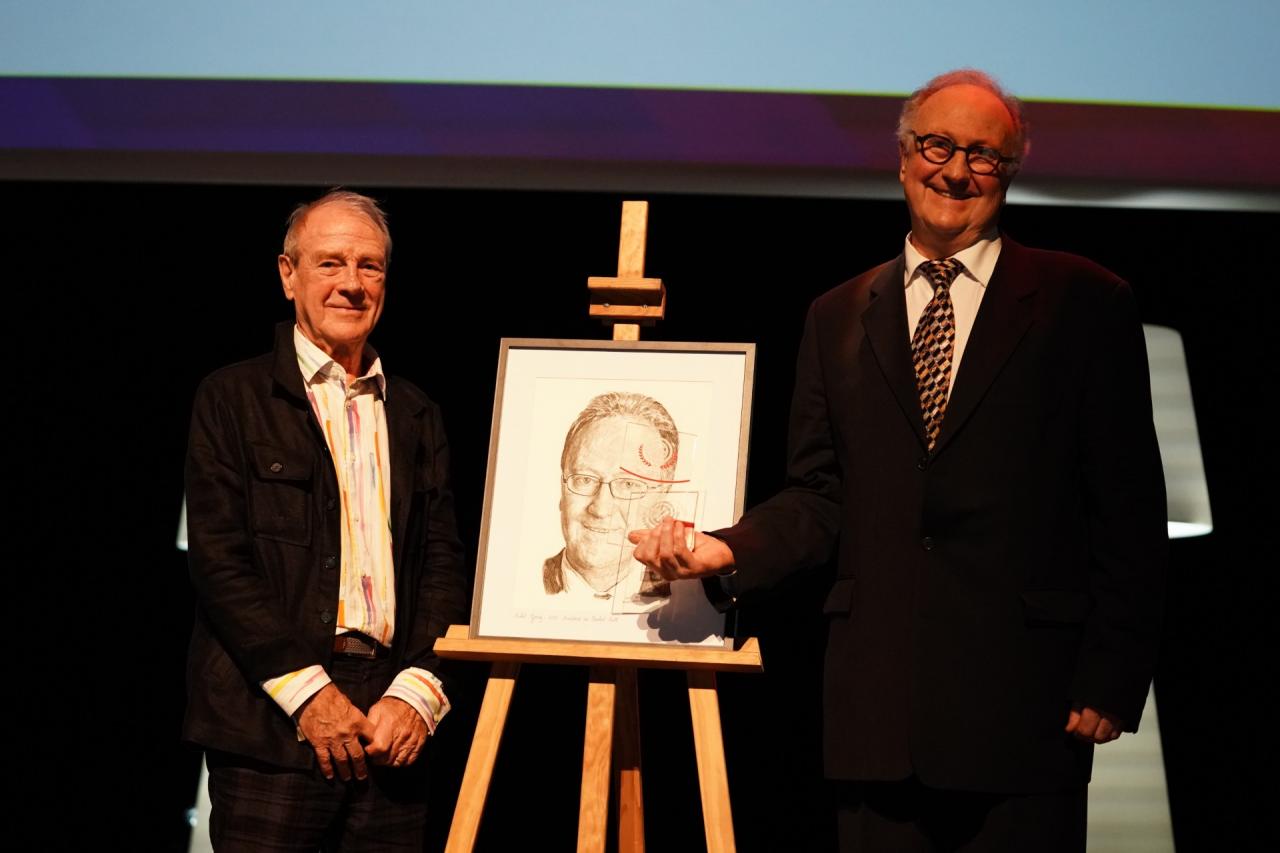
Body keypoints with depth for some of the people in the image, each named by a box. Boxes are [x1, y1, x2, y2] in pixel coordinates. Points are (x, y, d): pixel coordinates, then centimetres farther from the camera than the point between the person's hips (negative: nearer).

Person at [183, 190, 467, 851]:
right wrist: (306, 690, -11)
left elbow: (442, 564, 10)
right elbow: (218, 560, -5)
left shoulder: (416, 416, 16)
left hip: (391, 725, 3)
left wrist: (418, 691, -4)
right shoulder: (232, 399, 3)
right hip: (272, 721, -3)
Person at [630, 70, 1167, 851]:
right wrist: (727, 550, -6)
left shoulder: (1085, 303, 3)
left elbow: (1130, 507, 0)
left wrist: (1112, 678, -5)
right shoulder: (838, 317, 14)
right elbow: (821, 498, 13)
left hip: (1025, 699, -3)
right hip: (878, 699, 3)